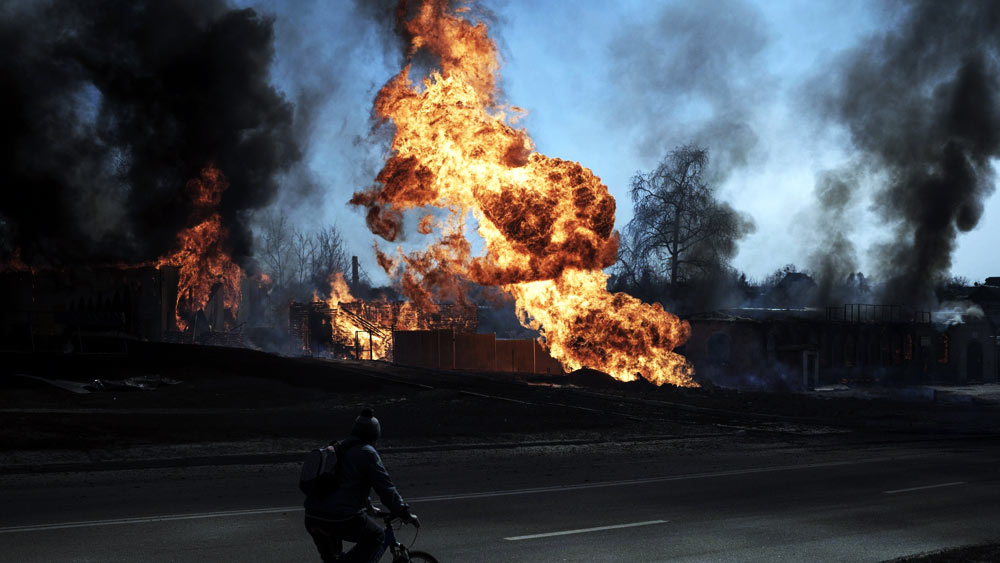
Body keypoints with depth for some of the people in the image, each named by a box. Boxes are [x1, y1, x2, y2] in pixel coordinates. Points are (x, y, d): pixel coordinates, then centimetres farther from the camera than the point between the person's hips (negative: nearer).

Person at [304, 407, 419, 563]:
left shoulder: (336, 450, 22)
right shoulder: (367, 453, -2)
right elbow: (385, 487, -4)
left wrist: (367, 506, 45)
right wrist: (405, 513, 5)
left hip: (312, 519, 7)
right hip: (342, 520, -7)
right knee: (376, 538, 15)